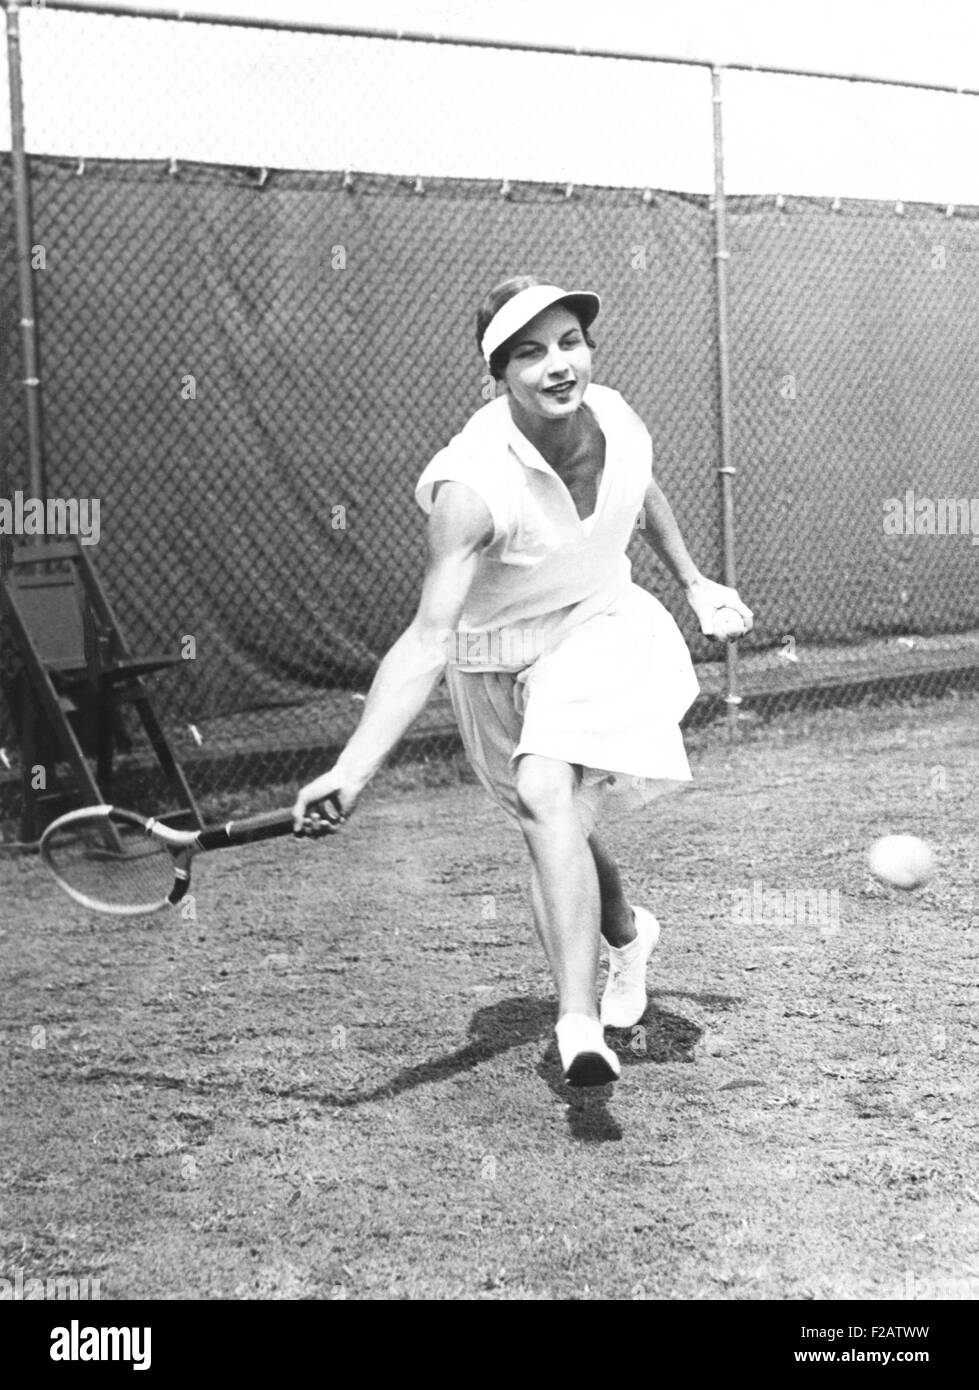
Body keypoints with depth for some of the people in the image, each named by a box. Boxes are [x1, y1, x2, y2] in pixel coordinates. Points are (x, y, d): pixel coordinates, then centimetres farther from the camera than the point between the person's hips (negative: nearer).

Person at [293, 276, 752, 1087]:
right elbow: (428, 639, -37)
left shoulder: (617, 421, -18)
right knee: (558, 828, 12)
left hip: (600, 629, 1)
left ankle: (580, 1022, -27)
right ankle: (627, 935, 46)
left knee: (548, 790, -25)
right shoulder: (472, 487, -32)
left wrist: (692, 580, 15)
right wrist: (353, 769, -46)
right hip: (496, 658, -1)